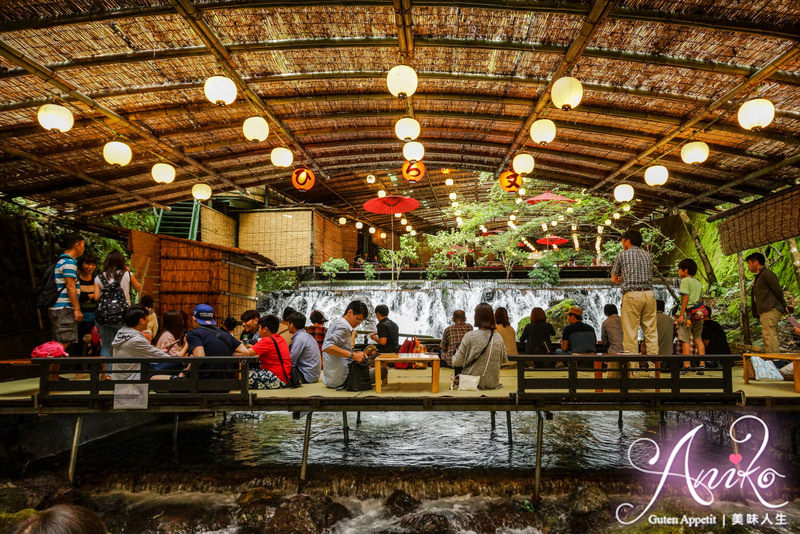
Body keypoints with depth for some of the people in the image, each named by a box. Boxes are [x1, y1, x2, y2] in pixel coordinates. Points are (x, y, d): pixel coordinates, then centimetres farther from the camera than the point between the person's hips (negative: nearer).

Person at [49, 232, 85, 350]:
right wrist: (77, 309, -16)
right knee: (64, 343, -11)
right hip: (64, 308, -10)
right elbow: (70, 286, -17)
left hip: (56, 308, 10)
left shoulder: (61, 261, 19)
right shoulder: (69, 262, -11)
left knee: (58, 344, 12)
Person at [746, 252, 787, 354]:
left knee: (769, 334, -19)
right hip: (765, 311, 10)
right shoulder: (758, 277, 26)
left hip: (770, 310, -10)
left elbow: (778, 291, -7)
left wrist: (783, 306, 1)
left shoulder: (767, 274, -5)